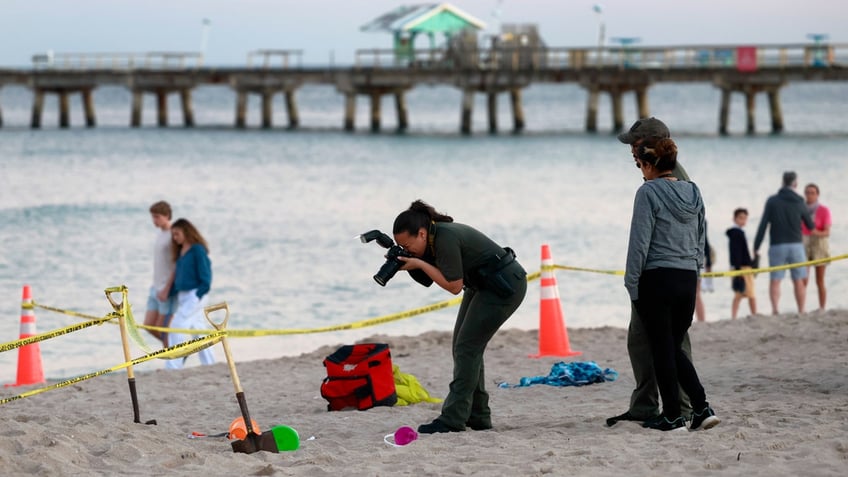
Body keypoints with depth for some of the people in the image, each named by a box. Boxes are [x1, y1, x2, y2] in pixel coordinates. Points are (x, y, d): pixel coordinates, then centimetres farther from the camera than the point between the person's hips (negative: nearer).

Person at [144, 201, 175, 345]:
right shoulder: (159, 234, 13)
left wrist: (166, 289, -19)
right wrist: (155, 286, 18)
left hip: (167, 290, -9)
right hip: (156, 288, 9)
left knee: (162, 327, -5)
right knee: (149, 326, 7)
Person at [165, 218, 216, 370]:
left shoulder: (197, 250, -11)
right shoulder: (181, 252, 14)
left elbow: (205, 275, -13)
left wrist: (199, 294, -17)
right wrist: (171, 292, 9)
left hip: (194, 296, -9)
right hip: (183, 296, 9)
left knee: (177, 327, -13)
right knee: (197, 329, 10)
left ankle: (173, 366, -12)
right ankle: (209, 364, 14)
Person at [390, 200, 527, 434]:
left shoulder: (446, 238, -28)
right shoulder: (434, 237, 0)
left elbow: (454, 286, -25)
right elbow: (428, 280, 5)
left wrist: (419, 264, -23)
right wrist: (405, 263, -11)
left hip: (505, 285, -10)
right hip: (482, 286, 10)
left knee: (467, 347, -13)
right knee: (462, 347, 9)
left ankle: (453, 419, -13)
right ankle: (477, 416, 12)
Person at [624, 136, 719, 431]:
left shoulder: (649, 192, -11)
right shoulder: (693, 193, 9)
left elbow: (639, 243, -13)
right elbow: (701, 240, 15)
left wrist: (632, 285, -7)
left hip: (657, 279, -6)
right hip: (688, 280, 6)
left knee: (663, 350, 3)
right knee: (675, 348, 15)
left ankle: (672, 416, 6)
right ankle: (701, 407, 2)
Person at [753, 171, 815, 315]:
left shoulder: (772, 201, -1)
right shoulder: (799, 203, 1)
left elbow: (763, 225, -6)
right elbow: (810, 226, 12)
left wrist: (756, 247, -2)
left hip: (777, 246, -1)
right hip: (796, 245, 1)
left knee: (775, 281, -1)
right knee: (799, 281, 8)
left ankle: (775, 309, -21)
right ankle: (801, 312, 8)